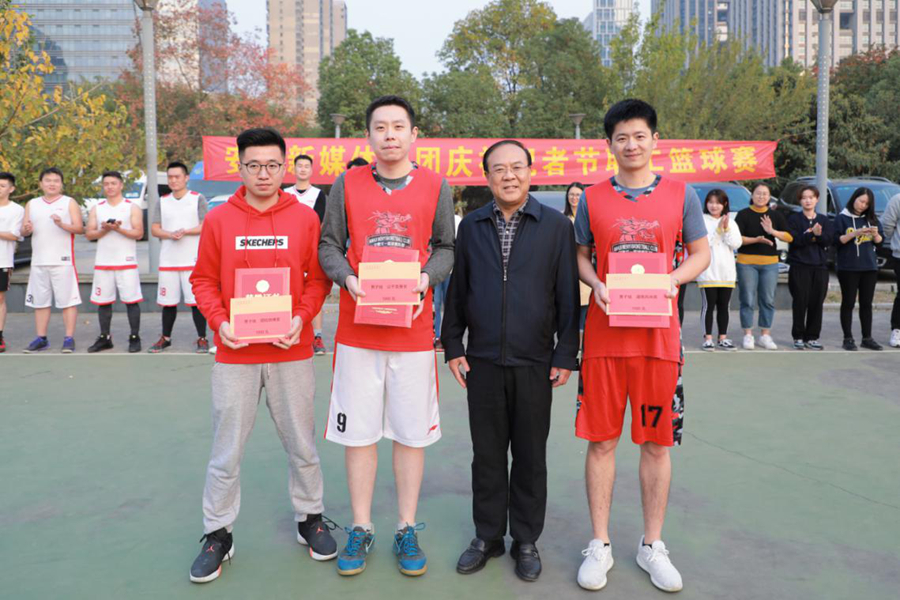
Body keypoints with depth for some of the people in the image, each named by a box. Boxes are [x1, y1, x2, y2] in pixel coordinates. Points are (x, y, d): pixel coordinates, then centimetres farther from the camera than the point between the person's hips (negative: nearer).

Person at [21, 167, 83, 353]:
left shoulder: (69, 203, 3)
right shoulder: (32, 204, 14)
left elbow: (79, 228, -6)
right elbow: (23, 230, 13)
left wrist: (62, 224, -23)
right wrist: (27, 229, -10)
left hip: (63, 261, -4)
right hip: (39, 261, 4)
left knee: (67, 301, -4)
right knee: (40, 302, 8)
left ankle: (69, 339, 0)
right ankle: (41, 339, 15)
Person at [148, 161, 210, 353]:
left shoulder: (198, 199, 1)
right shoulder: (162, 201, 12)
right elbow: (154, 229, 8)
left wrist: (185, 232, -18)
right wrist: (170, 234, -12)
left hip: (193, 260, -4)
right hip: (167, 261, 4)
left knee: (196, 301, -3)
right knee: (168, 302, 10)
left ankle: (202, 339, 6)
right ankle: (165, 338, 23)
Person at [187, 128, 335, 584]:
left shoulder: (304, 218, 1)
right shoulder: (219, 219, 1)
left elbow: (319, 277, 2)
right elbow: (203, 280, 4)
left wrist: (302, 317, -13)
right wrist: (220, 323, -11)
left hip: (292, 351, 0)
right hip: (234, 354, 0)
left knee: (301, 444, 12)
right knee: (227, 449, 8)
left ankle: (310, 519, 30)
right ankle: (217, 534, 24)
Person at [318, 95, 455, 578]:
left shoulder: (436, 187, 4)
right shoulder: (347, 184, 5)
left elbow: (446, 248, 7)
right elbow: (328, 245, 6)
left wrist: (426, 277, -12)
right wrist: (348, 278, -13)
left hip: (412, 329, 0)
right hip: (357, 329, 1)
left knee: (412, 432, 7)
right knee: (357, 432, 7)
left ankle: (407, 530, 23)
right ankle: (361, 529, 23)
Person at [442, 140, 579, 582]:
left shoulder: (556, 226, 0)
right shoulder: (471, 226, 7)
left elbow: (568, 294, -1)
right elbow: (457, 291, 9)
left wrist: (565, 355, -5)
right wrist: (453, 347, 5)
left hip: (535, 362, -2)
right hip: (482, 361, 2)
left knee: (530, 455, 9)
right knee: (487, 453, 11)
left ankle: (526, 540, 25)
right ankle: (488, 536, 26)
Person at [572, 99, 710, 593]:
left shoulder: (680, 195, 4)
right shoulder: (593, 199, 5)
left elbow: (701, 253, 9)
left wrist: (672, 279, -11)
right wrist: (596, 285, -9)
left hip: (659, 334, 0)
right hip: (604, 334, 0)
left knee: (657, 441, 7)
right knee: (601, 440, 4)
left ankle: (652, 545, 24)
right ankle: (600, 545, 19)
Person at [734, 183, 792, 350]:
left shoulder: (775, 215, 10)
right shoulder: (743, 214, 0)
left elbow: (789, 237, 3)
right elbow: (736, 238, -8)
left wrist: (772, 231, -13)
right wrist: (755, 240, -22)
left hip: (770, 263, 3)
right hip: (746, 262, -3)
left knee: (768, 300, 6)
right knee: (748, 300, -2)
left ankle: (765, 335, 16)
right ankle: (748, 335, 7)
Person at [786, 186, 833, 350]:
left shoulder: (824, 220, 14)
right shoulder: (794, 219, 4)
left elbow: (829, 239, -1)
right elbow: (794, 239, -12)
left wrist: (818, 234, -19)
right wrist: (812, 234, -22)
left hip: (820, 266, 3)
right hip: (799, 266, -3)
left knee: (817, 303, 2)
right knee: (800, 302, -5)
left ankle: (812, 337, 10)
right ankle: (798, 337, 3)